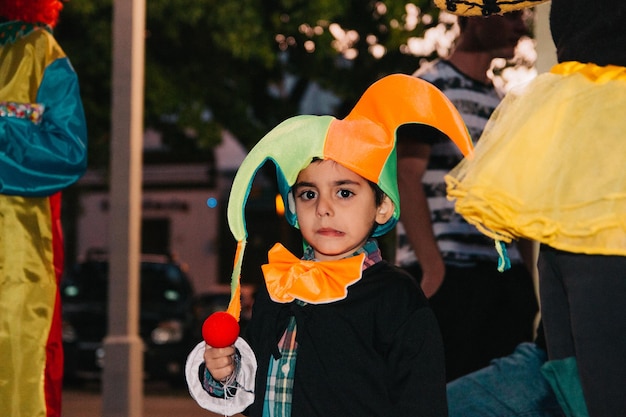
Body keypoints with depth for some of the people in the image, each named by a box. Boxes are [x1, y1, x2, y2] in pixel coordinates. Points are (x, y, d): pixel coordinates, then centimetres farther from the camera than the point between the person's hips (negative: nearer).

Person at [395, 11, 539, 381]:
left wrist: (528, 277, 14)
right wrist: (433, 268, -17)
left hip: (505, 277, 7)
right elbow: (405, 177, -11)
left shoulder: (502, 104, 21)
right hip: (447, 274, -7)